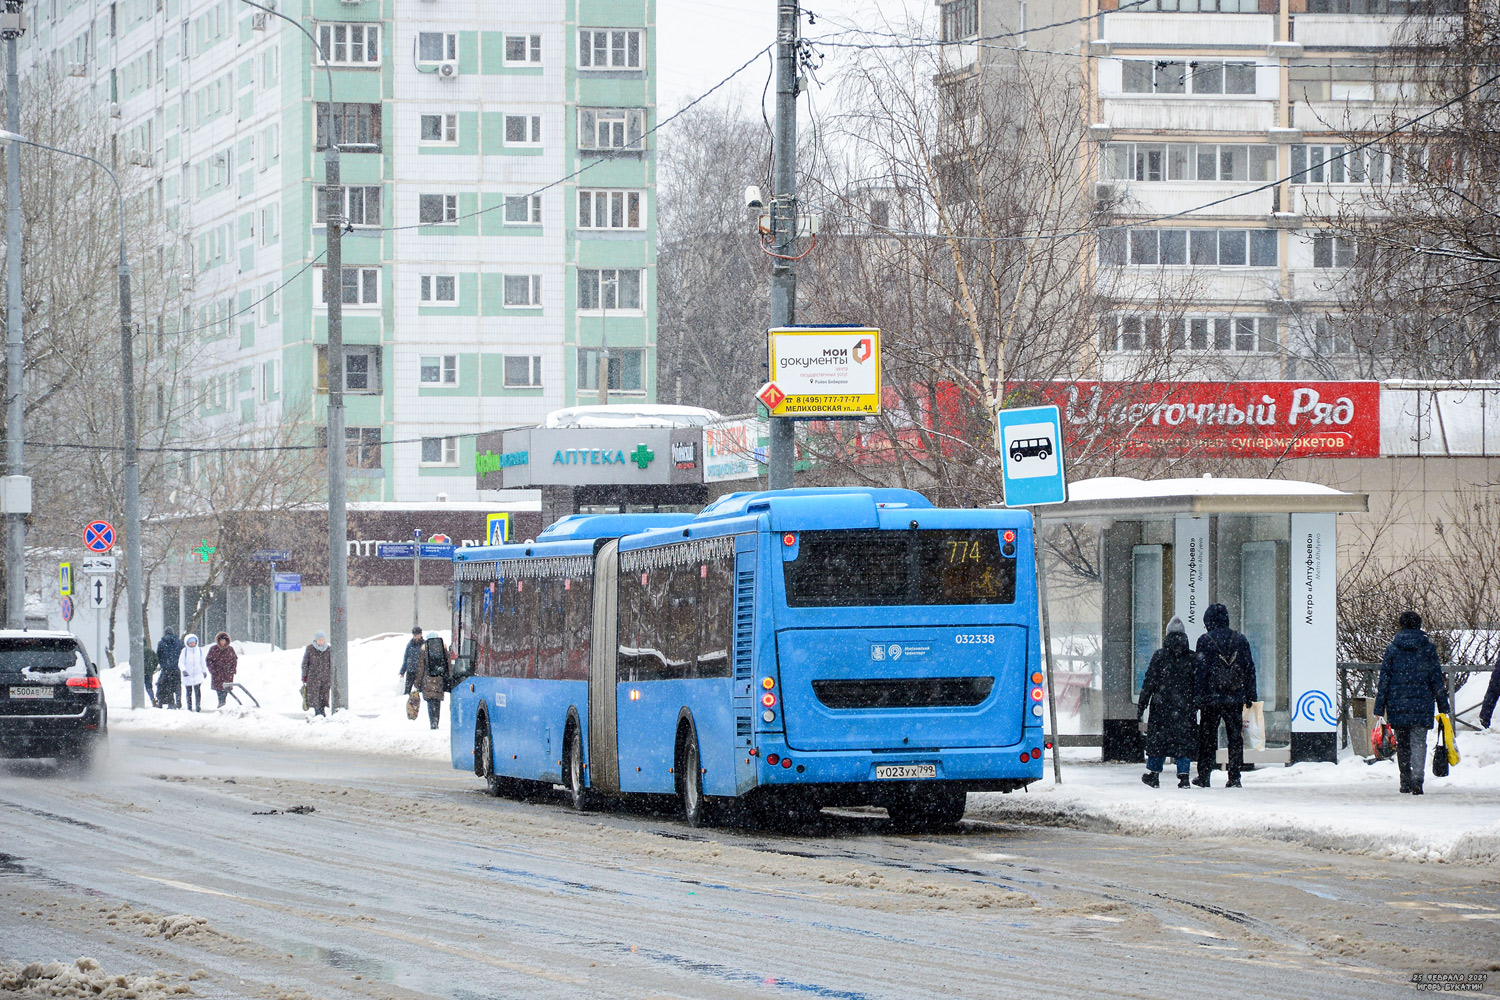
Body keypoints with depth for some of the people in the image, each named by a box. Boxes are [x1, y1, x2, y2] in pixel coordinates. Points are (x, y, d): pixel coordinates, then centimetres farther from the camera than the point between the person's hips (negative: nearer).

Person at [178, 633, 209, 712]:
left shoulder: (199, 650, 4)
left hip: (197, 674, 1)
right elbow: (180, 663, -7)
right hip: (187, 675, -1)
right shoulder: (185, 651, -4)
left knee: (197, 690, -14)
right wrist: (183, 670, -24)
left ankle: (198, 706, -10)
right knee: (189, 692, 6)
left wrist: (204, 671, 23)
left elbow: (203, 662, 16)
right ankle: (189, 707, 14)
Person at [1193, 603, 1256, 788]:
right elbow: (1250, 669, 8)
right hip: (1235, 699, 3)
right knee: (1236, 738, 6)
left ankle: (1204, 776, 8)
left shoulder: (1205, 641, -5)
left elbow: (1201, 671, -8)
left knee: (1207, 738, 6)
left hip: (1212, 697, -3)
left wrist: (1199, 697, -5)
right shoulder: (1240, 640, 6)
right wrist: (1250, 696, 14)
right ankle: (1234, 778, 2)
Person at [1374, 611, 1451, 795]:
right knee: (1419, 742, -4)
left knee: (1402, 744, 13)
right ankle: (1417, 780, -24)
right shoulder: (1428, 648, 3)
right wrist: (1443, 706, 10)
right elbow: (1437, 679, 4)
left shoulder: (1392, 649, 1)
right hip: (1422, 704, 0)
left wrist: (1379, 709, 3)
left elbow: (1384, 681, 1)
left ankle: (1405, 783, 19)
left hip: (1398, 704, 0)